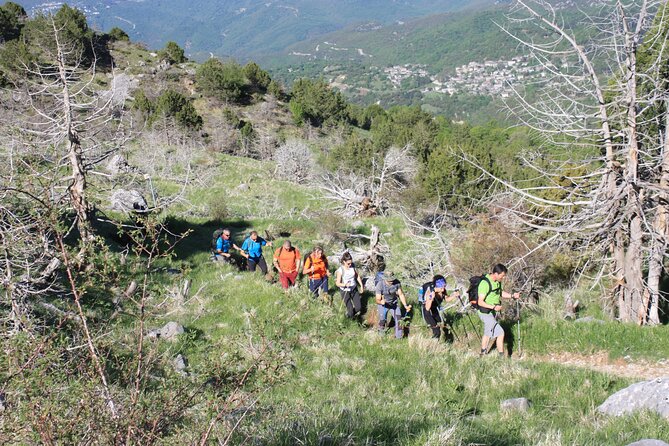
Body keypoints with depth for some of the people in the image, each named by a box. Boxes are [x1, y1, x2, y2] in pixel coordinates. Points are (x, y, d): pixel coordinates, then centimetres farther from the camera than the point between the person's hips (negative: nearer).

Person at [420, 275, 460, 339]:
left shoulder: (442, 290, -19)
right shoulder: (430, 292, -36)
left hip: (435, 309, 6)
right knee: (436, 331, -13)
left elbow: (447, 299, 1)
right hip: (427, 311, -6)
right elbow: (427, 308, -40)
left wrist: (454, 295, -16)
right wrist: (431, 299, -55)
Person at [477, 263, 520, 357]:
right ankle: (502, 356, -4)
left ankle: (482, 354, 38)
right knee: (500, 333, -13)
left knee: (488, 334, 22)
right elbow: (480, 302, -26)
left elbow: (501, 293, 18)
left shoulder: (497, 281, 1)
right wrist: (494, 307, -35)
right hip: (486, 313, -9)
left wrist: (512, 295, 1)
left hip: (493, 313, 9)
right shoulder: (485, 283, -26)